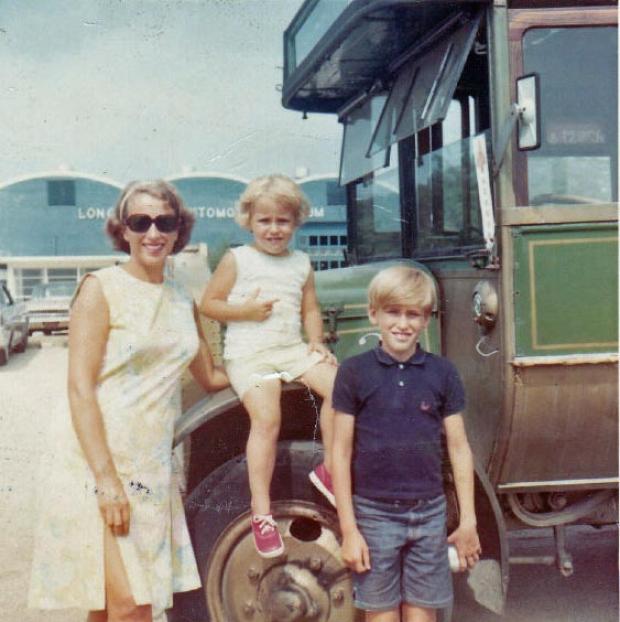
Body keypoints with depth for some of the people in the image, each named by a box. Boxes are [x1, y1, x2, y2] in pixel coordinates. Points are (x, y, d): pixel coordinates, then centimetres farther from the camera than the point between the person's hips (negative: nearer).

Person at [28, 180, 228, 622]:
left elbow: (210, 378, 22)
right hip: (97, 465, -6)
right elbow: (81, 389, -12)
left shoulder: (184, 301, 12)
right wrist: (107, 480, -19)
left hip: (151, 469, 6)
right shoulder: (102, 288, -6)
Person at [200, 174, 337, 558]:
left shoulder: (301, 263, 16)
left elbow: (311, 309, 20)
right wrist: (244, 311, -11)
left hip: (293, 349, 5)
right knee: (266, 417, -26)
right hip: (249, 354, -4)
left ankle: (330, 470, -1)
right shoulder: (237, 259, 5)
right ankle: (261, 512, -18)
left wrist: (317, 340, 2)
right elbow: (209, 304, 5)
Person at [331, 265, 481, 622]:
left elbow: (459, 448, 5)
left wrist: (468, 520, 3)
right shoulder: (354, 372, -4)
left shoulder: (442, 373, 2)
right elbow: (341, 453, -3)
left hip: (429, 513, 2)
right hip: (374, 514, -1)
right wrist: (348, 530, -5)